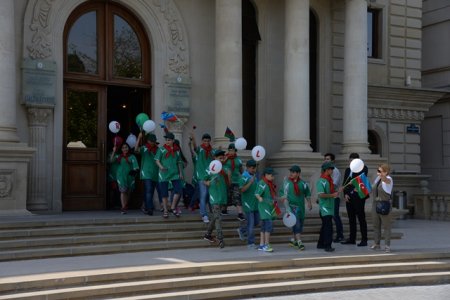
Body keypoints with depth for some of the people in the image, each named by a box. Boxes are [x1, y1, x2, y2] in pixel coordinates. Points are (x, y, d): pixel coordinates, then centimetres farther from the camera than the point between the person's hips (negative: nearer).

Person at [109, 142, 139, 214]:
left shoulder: (132, 157, 5)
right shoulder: (118, 156, 12)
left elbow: (135, 166, -4)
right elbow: (111, 160, 4)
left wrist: (135, 170, -23)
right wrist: (114, 151, -2)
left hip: (129, 176, 0)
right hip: (121, 176, 0)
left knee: (128, 192, 9)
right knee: (123, 191, -12)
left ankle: (126, 206, 26)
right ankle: (123, 208, -15)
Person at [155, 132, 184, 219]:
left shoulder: (176, 150, 12)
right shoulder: (161, 149, 2)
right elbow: (157, 160, -3)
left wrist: (180, 172, 12)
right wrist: (161, 166, -22)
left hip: (175, 173, 3)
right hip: (164, 174, -3)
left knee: (178, 190, -9)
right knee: (164, 194, 1)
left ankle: (173, 208, 6)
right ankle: (165, 211, 12)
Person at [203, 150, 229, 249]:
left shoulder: (224, 169, 11)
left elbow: (228, 184, 12)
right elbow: (204, 180, 0)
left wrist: (228, 175, -5)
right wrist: (207, 183, -21)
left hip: (223, 197, 6)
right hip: (215, 197, -6)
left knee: (215, 216, 15)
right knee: (218, 217, -11)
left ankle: (208, 234, 29)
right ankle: (220, 239, -14)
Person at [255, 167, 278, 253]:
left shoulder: (270, 184, 13)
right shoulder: (262, 184, -15)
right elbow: (257, 194, -26)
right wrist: (260, 198, -45)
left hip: (269, 207, 10)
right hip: (264, 207, -10)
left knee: (264, 227, 12)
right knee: (269, 225, -14)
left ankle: (261, 245, 16)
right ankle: (266, 245, -11)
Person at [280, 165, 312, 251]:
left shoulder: (303, 183, 6)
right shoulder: (287, 182, -2)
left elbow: (307, 194, 14)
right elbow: (284, 195, -4)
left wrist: (309, 203, 4)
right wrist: (287, 206, -12)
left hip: (301, 206, 4)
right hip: (292, 206, -4)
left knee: (300, 224, 9)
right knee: (296, 223, -15)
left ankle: (294, 240, 26)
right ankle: (299, 242, -15)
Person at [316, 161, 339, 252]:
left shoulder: (329, 180, 14)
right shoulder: (321, 181, -14)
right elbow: (321, 195, -23)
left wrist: (335, 192, 9)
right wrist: (332, 195, -19)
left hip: (330, 207, 10)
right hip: (325, 207, -10)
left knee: (325, 226, 15)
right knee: (328, 226, -12)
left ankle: (321, 244, 23)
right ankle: (327, 245, -10)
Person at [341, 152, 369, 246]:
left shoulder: (363, 168, -1)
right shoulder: (348, 170, 14)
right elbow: (345, 183, 11)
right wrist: (345, 194, 0)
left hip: (358, 197, -6)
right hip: (349, 197, 6)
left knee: (361, 218, -4)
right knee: (351, 219, 11)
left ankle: (364, 240, -1)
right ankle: (352, 239, 18)